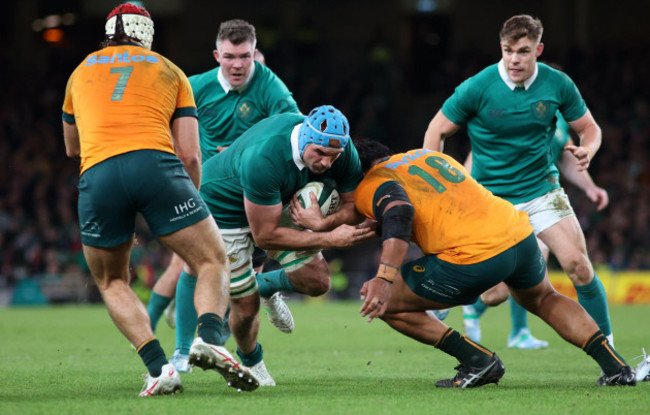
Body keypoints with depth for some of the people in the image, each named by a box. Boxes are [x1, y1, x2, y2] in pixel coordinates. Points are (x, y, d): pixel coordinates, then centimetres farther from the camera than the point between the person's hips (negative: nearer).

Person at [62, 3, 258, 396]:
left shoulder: (81, 72, 28)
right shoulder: (169, 71, 23)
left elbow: (72, 147, 41)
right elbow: (190, 155, 15)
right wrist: (190, 203, 28)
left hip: (97, 173, 1)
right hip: (156, 164, -1)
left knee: (112, 282, 20)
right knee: (213, 263, 10)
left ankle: (158, 368, 1)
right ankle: (209, 338, -19)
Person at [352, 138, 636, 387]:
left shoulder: (370, 187, 4)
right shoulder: (432, 156, 28)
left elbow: (400, 213, -17)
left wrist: (384, 278, -29)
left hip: (473, 255, -7)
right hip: (520, 234, 7)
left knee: (387, 304, 9)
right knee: (543, 299, 37)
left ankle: (477, 359, 6)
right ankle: (614, 364, 24)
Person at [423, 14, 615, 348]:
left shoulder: (558, 84, -7)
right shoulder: (477, 88, -14)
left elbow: (589, 128, 6)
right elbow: (436, 132, -4)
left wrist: (587, 150, -18)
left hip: (541, 190, 2)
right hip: (490, 195, -2)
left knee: (578, 265, -12)